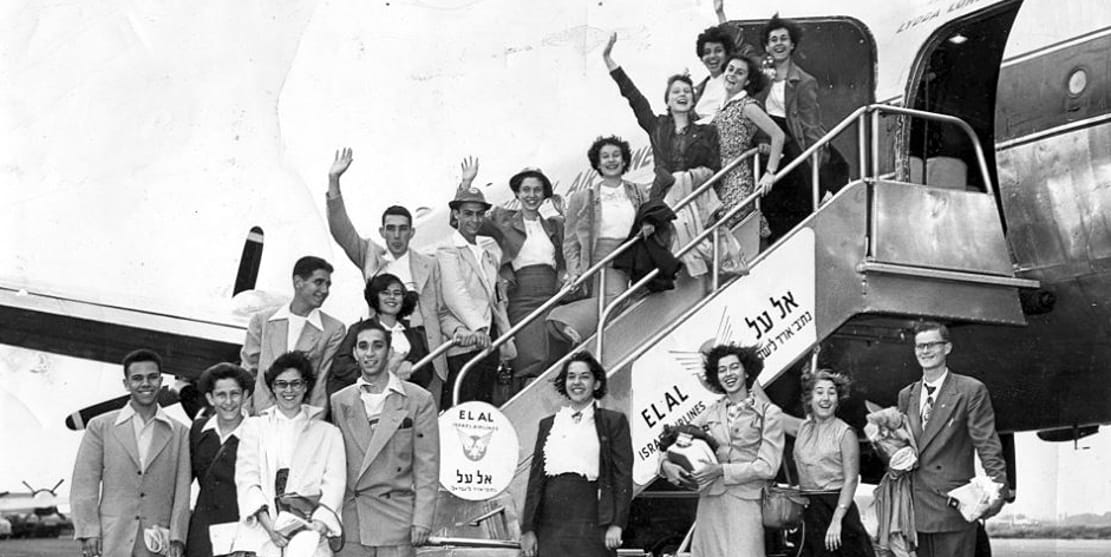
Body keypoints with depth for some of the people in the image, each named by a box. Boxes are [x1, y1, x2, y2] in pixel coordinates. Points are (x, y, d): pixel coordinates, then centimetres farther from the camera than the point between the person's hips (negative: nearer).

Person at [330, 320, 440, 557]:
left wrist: (422, 520, -7)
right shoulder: (338, 402, 9)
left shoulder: (419, 400, 2)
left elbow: (427, 467, 0)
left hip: (396, 519, -2)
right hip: (349, 520, 2)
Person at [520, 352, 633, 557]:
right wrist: (527, 528, 8)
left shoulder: (613, 422, 6)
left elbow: (623, 476, 0)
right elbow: (535, 478, 15)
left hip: (590, 524, -3)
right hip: (550, 526, 3)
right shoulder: (548, 424, 17)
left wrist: (616, 524, -9)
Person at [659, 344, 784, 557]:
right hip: (710, 503, 4)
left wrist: (721, 470, -13)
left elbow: (767, 466, -5)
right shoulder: (712, 412, 13)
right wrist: (666, 464, -7)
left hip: (745, 504, -4)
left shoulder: (769, 412, 2)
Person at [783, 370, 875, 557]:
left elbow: (851, 480, -9)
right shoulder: (803, 428, 9)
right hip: (809, 511, 5)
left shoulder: (845, 433, -5)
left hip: (836, 507, -5)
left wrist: (837, 520, -18)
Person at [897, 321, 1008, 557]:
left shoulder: (971, 391, -2)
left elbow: (987, 445, -6)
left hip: (952, 508, -5)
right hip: (915, 509, 5)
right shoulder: (906, 395, 16)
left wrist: (997, 490, -17)